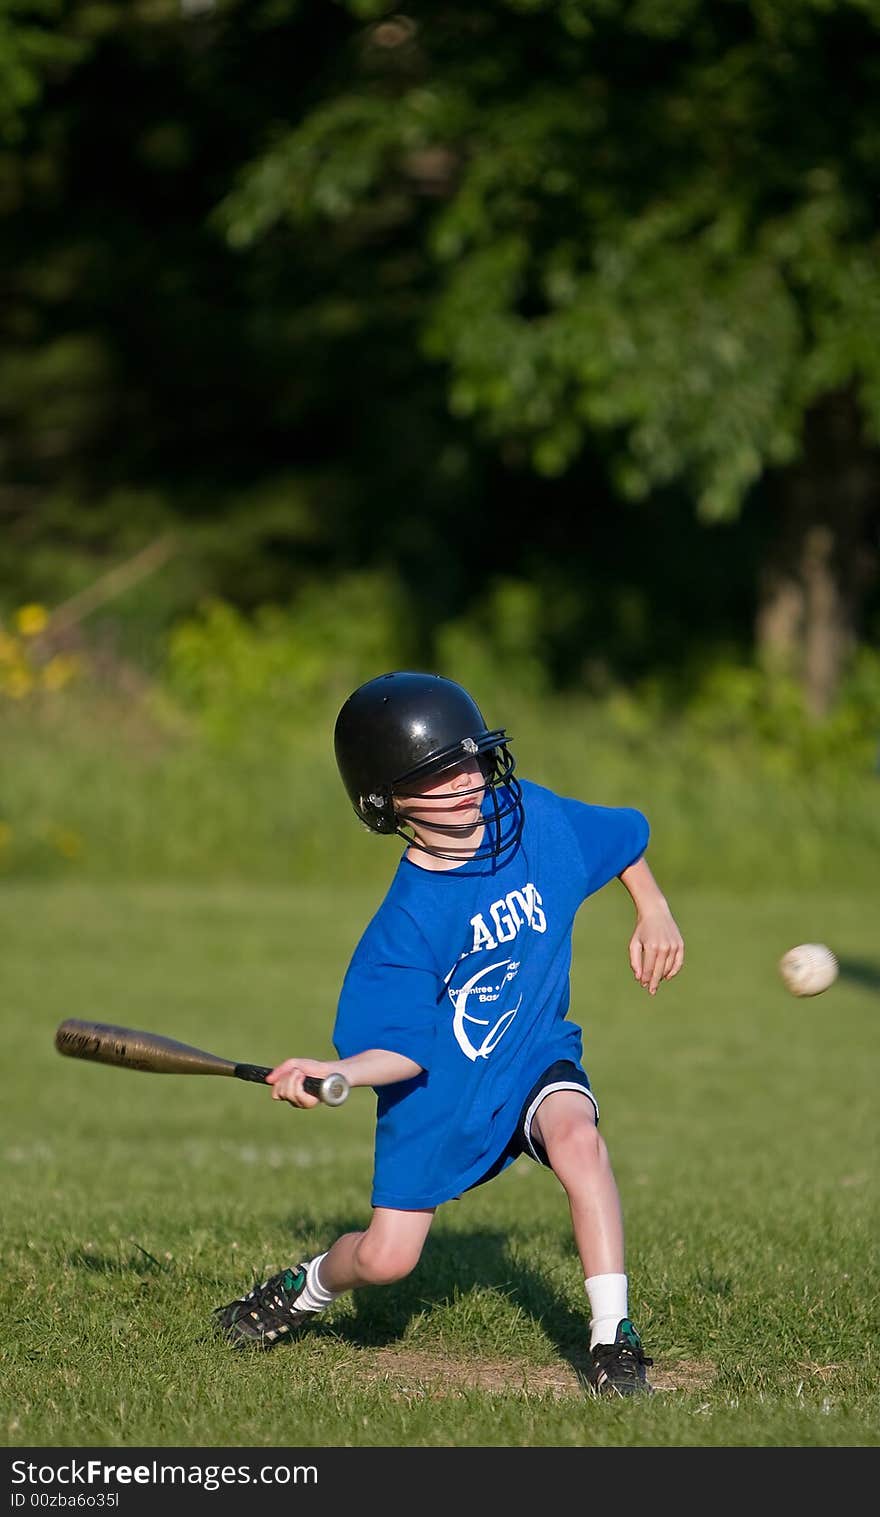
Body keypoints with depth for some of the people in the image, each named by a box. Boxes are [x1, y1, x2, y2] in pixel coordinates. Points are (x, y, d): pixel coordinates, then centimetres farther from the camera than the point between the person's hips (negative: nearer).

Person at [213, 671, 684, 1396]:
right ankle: (309, 1287, 38)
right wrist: (335, 1072, -40)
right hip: (441, 1089, -2)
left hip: (535, 1056, 2)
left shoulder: (535, 817, -13)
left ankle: (614, 1338, -27)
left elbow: (620, 837, 10)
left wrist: (653, 912, 5)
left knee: (576, 1136, -33)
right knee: (385, 1258, 0)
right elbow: (404, 1049, -23)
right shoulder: (406, 924, -24)